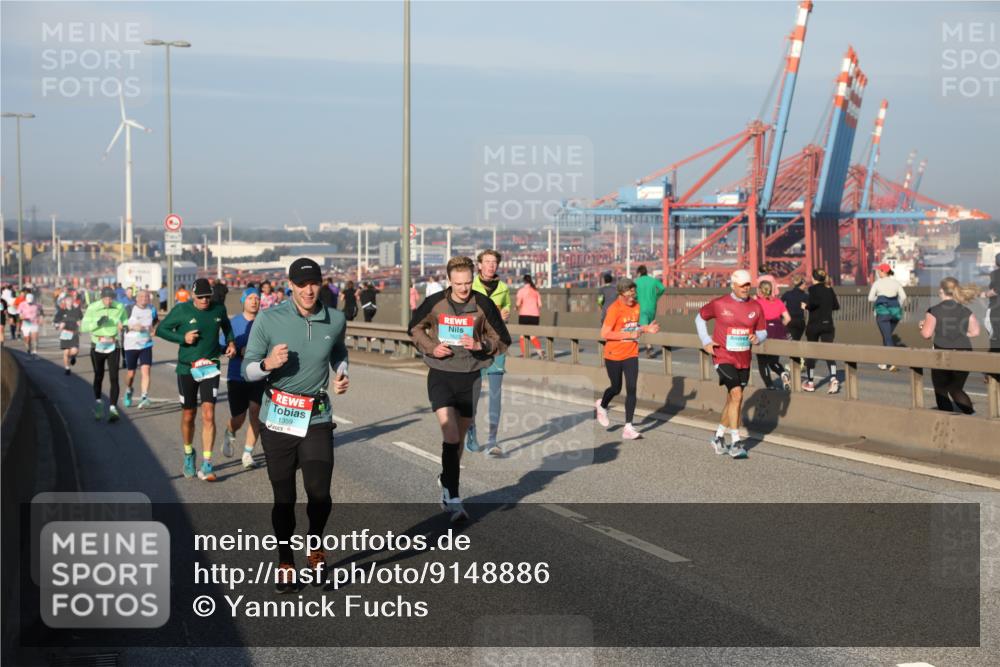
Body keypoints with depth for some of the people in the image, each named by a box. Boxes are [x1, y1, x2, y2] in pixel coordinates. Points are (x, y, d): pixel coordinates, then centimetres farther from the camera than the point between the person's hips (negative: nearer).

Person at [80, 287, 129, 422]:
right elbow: (83, 327, -7)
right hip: (97, 346, 0)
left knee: (114, 378, -10)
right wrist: (97, 323, -24)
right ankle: (98, 402, 36)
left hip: (113, 346, 0)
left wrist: (124, 326, -14)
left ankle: (113, 408, -11)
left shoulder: (120, 307, -4)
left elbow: (125, 322, 10)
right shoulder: (92, 308, -8)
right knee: (98, 376, 14)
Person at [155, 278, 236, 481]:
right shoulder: (182, 310, -8)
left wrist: (231, 342, 5)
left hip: (210, 368, 1)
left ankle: (206, 465, -7)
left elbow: (226, 326, 22)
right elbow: (161, 329, -2)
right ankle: (188, 454, 34)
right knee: (188, 416, 9)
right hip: (187, 369, -1)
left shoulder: (219, 309, 1)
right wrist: (182, 338, -16)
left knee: (208, 415, -10)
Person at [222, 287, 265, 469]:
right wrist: (240, 351, -18)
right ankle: (229, 435, 40)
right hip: (237, 377, -1)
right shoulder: (233, 322, -1)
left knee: (255, 414, -10)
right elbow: (222, 347, -2)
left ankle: (248, 454, 1)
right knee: (238, 418, 5)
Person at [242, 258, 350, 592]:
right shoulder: (268, 319, -7)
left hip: (317, 419, 1)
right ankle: (285, 563, 24)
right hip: (277, 418, -1)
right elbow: (248, 370, -4)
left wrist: (342, 374, 5)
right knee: (283, 498, 5)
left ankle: (315, 547, 20)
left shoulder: (336, 321, 2)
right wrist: (269, 363, -25)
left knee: (319, 493, -10)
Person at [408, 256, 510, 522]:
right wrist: (431, 347, -6)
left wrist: (480, 345, -17)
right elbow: (415, 328, 12)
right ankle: (453, 499, -13)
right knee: (450, 435, -16)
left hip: (470, 377, 2)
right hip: (441, 375, -2)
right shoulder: (435, 303, -5)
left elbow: (503, 340, 2)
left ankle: (446, 482, 39)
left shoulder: (483, 305, -6)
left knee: (459, 439, 15)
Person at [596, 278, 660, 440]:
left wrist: (645, 329, -1)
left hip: (631, 354, 4)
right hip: (613, 355, -4)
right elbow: (605, 334, -22)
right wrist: (629, 335, -24)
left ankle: (628, 428, -5)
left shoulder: (636, 306, 3)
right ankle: (602, 406, 45)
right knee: (616, 388, 10)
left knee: (631, 389, -7)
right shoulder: (614, 309, -17)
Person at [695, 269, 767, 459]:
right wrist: (706, 342, 1)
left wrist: (757, 338, -15)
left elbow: (763, 332, 9)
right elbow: (700, 318, 9)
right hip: (723, 357, -5)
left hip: (744, 360, 5)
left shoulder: (755, 307, 2)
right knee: (737, 395, -18)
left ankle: (718, 438, 32)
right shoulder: (719, 304, -6)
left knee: (732, 399, 15)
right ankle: (735, 443, -15)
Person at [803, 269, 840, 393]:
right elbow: (836, 306, 10)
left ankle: (810, 382, 17)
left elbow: (814, 302, -24)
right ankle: (833, 378, -22)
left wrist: (806, 306, -6)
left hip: (814, 324, -3)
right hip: (828, 324, 3)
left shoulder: (813, 288, -7)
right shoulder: (830, 289, 7)